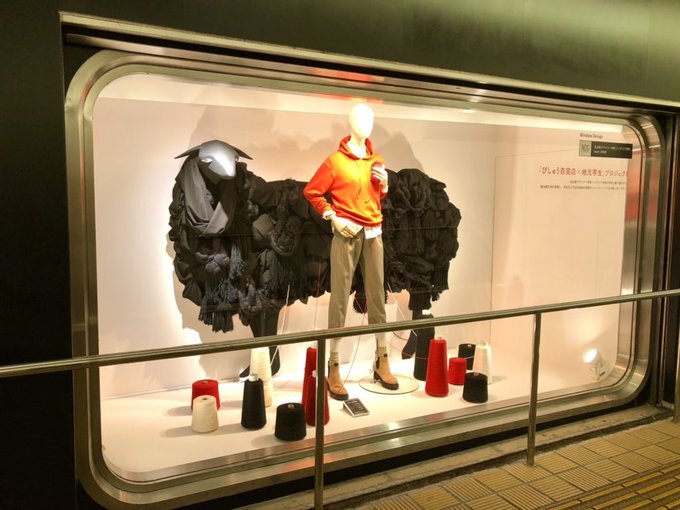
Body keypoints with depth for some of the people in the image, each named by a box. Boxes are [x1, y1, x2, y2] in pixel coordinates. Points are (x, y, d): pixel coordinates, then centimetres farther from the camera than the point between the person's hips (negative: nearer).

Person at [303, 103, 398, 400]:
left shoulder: (376, 160, 14)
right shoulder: (336, 160, -3)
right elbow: (311, 191, -4)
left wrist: (383, 184, 1)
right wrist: (333, 217, -11)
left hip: (374, 233, 6)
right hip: (347, 233, -5)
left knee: (377, 295, 7)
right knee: (340, 298, -4)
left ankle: (382, 362, 17)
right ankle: (334, 368, 0)